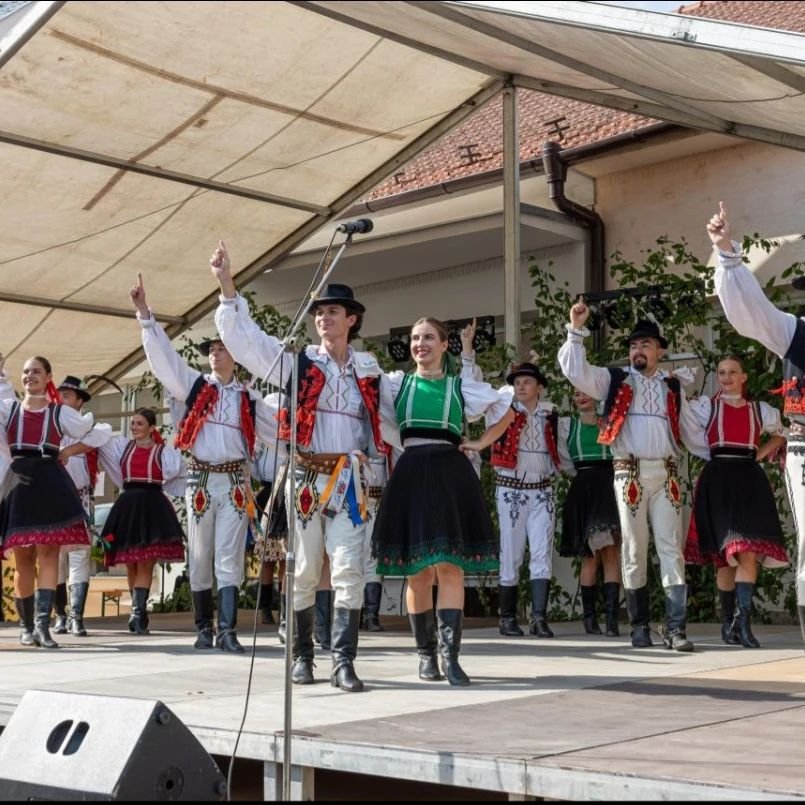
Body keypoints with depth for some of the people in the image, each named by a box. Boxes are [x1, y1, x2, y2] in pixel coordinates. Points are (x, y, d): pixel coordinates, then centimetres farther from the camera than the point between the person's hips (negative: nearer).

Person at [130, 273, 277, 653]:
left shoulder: (248, 398, 10)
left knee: (229, 558, -4)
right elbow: (162, 355, -1)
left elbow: (274, 429, 16)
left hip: (235, 481, 0)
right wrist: (144, 312, -8)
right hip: (200, 479, 0)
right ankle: (204, 628, 14)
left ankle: (228, 631, -7)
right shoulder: (194, 385, 6)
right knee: (200, 558, 5)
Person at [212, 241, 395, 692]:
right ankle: (302, 656, 14)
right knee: (304, 572, 4)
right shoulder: (298, 360, 5)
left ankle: (344, 662, -4)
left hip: (348, 479, 1)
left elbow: (380, 418, 23)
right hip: (304, 477, -1)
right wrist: (228, 287, -11)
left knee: (349, 571, -6)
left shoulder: (369, 369, 12)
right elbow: (244, 338, -3)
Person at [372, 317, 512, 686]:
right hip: (410, 475, 1)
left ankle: (450, 655, -10)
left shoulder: (462, 387, 12)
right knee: (416, 571, 3)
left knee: (450, 565, -8)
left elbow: (505, 407, 22)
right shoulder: (397, 383, 11)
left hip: (450, 476, -1)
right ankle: (425, 653, 13)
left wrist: (481, 442, 12)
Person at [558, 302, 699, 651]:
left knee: (671, 548, -4)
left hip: (666, 474, 2)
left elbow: (689, 429, 20)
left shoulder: (672, 387, 15)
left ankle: (675, 627, -6)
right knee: (634, 550, 4)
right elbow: (575, 370, -3)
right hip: (629, 473, -1)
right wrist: (577, 330, -9)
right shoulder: (614, 379, 8)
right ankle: (639, 625, 11)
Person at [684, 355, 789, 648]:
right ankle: (730, 621, 12)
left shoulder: (760, 410, 13)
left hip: (749, 481, 1)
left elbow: (782, 434, 27)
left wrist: (761, 453, 15)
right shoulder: (705, 407, 7)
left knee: (750, 551, -13)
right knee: (726, 552, 3)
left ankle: (741, 621, -15)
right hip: (719, 481, -1)